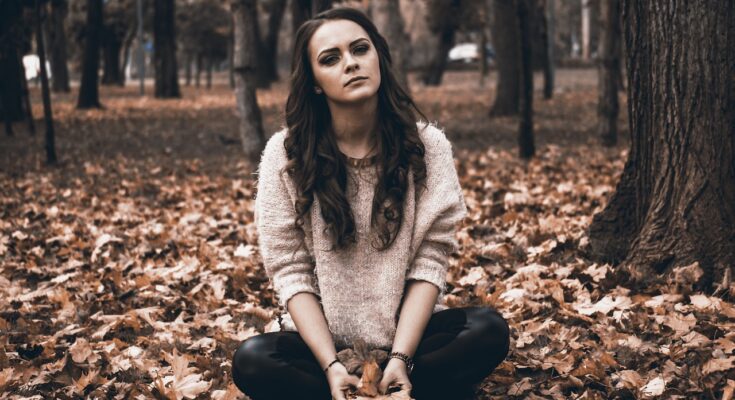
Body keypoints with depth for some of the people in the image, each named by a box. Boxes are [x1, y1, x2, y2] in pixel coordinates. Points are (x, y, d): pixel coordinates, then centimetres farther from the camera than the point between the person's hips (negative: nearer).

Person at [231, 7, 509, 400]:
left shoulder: (427, 145, -5)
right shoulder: (285, 154, -8)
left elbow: (429, 261, -8)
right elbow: (291, 272, -9)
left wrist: (400, 357, -21)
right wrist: (332, 366, -22)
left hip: (408, 332, 1)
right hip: (319, 338, 0)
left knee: (488, 330, -27)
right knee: (251, 360, -30)